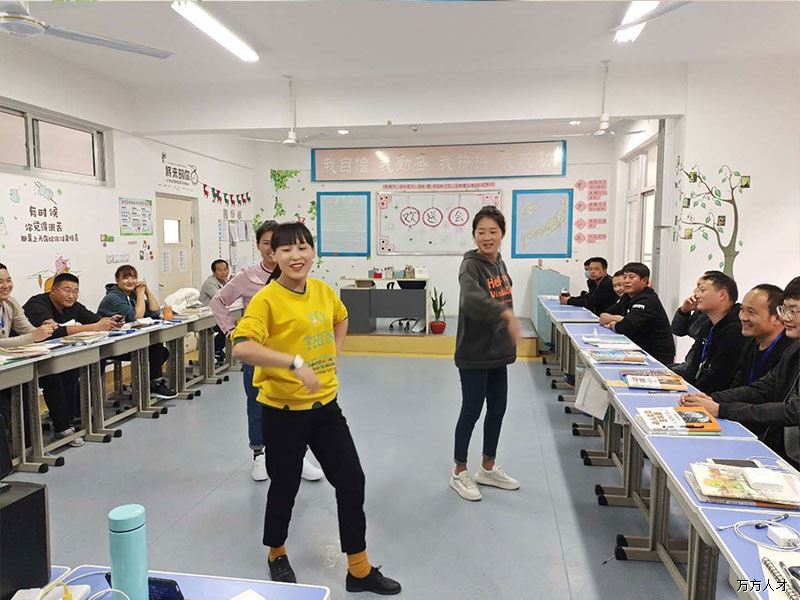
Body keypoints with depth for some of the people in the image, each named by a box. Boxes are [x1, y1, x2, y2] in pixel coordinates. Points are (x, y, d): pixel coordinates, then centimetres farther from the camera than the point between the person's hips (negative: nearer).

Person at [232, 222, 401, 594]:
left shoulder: (324, 291, 2)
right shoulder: (267, 299, -16)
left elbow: (340, 319, 24)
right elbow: (241, 347, -31)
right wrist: (295, 362, -39)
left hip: (325, 404, 6)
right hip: (283, 410, -5)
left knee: (352, 481, 8)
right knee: (285, 486, 12)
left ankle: (359, 571, 25)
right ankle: (277, 556, 42)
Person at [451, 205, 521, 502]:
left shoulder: (499, 264, 6)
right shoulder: (470, 265, -18)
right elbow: (471, 300, -39)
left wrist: (508, 341, 17)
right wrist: (506, 313, -53)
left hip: (497, 353, 8)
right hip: (474, 355, -8)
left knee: (497, 410, 16)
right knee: (471, 412, 4)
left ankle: (488, 468, 34)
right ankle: (459, 472, 23)